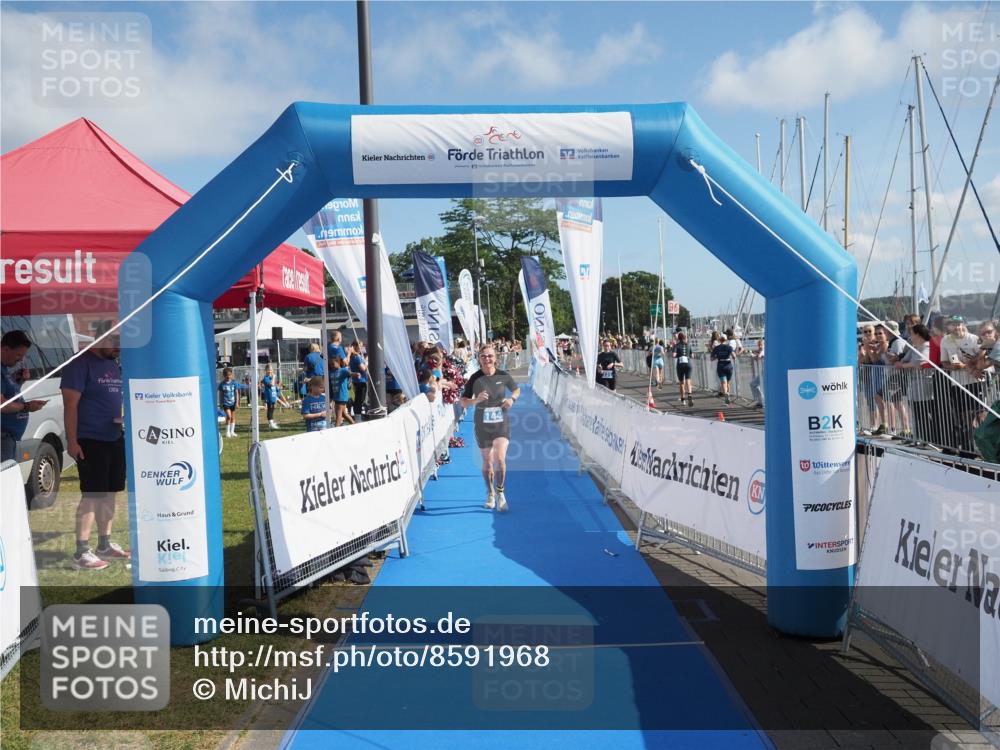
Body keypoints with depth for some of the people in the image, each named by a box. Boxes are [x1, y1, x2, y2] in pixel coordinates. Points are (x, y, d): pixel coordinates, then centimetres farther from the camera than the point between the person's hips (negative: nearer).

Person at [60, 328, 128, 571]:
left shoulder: (115, 364, 13)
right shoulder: (81, 364, -11)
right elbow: (70, 404, -15)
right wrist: (72, 441, -20)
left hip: (115, 439, 8)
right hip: (90, 441, -8)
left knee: (109, 493, 13)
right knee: (92, 495, -8)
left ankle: (105, 545, 24)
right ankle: (81, 553, -1)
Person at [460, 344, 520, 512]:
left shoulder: (503, 376, -3)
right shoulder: (475, 379, -5)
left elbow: (517, 390, 15)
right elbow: (463, 402, -3)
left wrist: (512, 399, -6)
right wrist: (476, 400, -22)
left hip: (502, 424, -1)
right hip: (482, 425, 1)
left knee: (499, 458, -17)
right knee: (487, 462, 10)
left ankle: (500, 492, 2)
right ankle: (490, 494, 30)